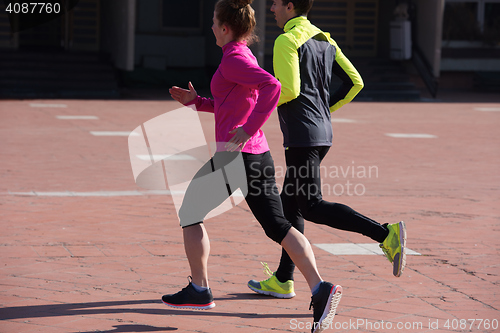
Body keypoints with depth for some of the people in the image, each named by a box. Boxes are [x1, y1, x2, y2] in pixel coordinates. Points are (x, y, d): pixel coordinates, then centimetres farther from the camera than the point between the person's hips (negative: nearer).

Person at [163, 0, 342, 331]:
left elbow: (272, 85, -27)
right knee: (277, 226, 3)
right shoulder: (245, 56, 17)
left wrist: (248, 130, -25)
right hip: (259, 155, 8)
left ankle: (199, 290, 17)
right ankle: (319, 288, -15)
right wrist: (196, 102, 21)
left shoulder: (234, 59, -11)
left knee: (190, 213, 12)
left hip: (233, 154, -8)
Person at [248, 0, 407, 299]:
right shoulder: (325, 41, 15)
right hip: (322, 132, 9)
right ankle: (282, 280, 17)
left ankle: (385, 234, -20)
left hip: (301, 136, -9)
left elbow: (289, 89, -22)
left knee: (312, 206, -9)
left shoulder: (287, 41, -11)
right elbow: (354, 82, 11)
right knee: (290, 204, 15)